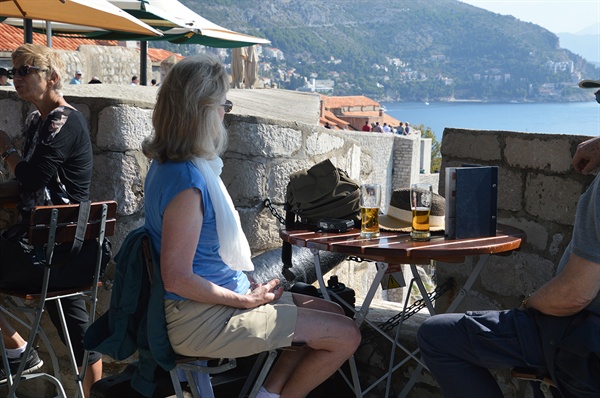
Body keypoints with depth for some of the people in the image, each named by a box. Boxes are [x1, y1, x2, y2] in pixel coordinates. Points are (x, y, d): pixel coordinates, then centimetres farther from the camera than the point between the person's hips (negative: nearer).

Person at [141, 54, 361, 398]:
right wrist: (247, 300, -14)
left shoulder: (169, 164, 7)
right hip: (201, 321, -10)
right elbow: (178, 279, -26)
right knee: (346, 336, -8)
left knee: (334, 314, 17)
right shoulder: (186, 182, -24)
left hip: (220, 297, 10)